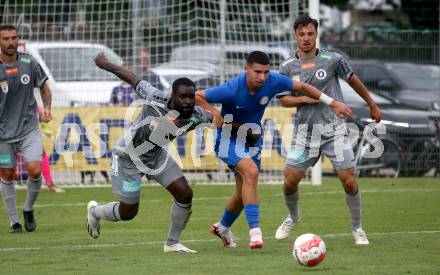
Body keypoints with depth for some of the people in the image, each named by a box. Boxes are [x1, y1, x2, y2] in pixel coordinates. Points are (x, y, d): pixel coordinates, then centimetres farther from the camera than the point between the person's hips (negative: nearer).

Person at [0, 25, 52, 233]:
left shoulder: (29, 63, -3)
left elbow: (43, 86, 12)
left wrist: (47, 108, -3)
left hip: (29, 128, 1)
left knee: (35, 170, -12)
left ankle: (28, 209, 15)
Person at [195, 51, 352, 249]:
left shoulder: (273, 82, -18)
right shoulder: (232, 90, -29)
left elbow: (301, 87, 0)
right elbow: (198, 97, -18)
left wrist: (332, 103, 0)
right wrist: (218, 117, -26)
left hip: (251, 140, 6)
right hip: (228, 139, -6)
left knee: (243, 192, 12)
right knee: (251, 171, -31)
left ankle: (222, 228, 41)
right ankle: (254, 230, -29)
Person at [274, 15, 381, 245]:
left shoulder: (332, 60, -2)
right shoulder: (288, 67, 3)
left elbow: (353, 80, 13)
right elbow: (283, 100, 4)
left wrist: (372, 105, 21)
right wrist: (305, 98, -14)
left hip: (334, 130, -2)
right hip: (305, 131, 2)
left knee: (349, 181, -9)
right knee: (290, 182, 0)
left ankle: (357, 229, 9)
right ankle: (293, 217, 31)